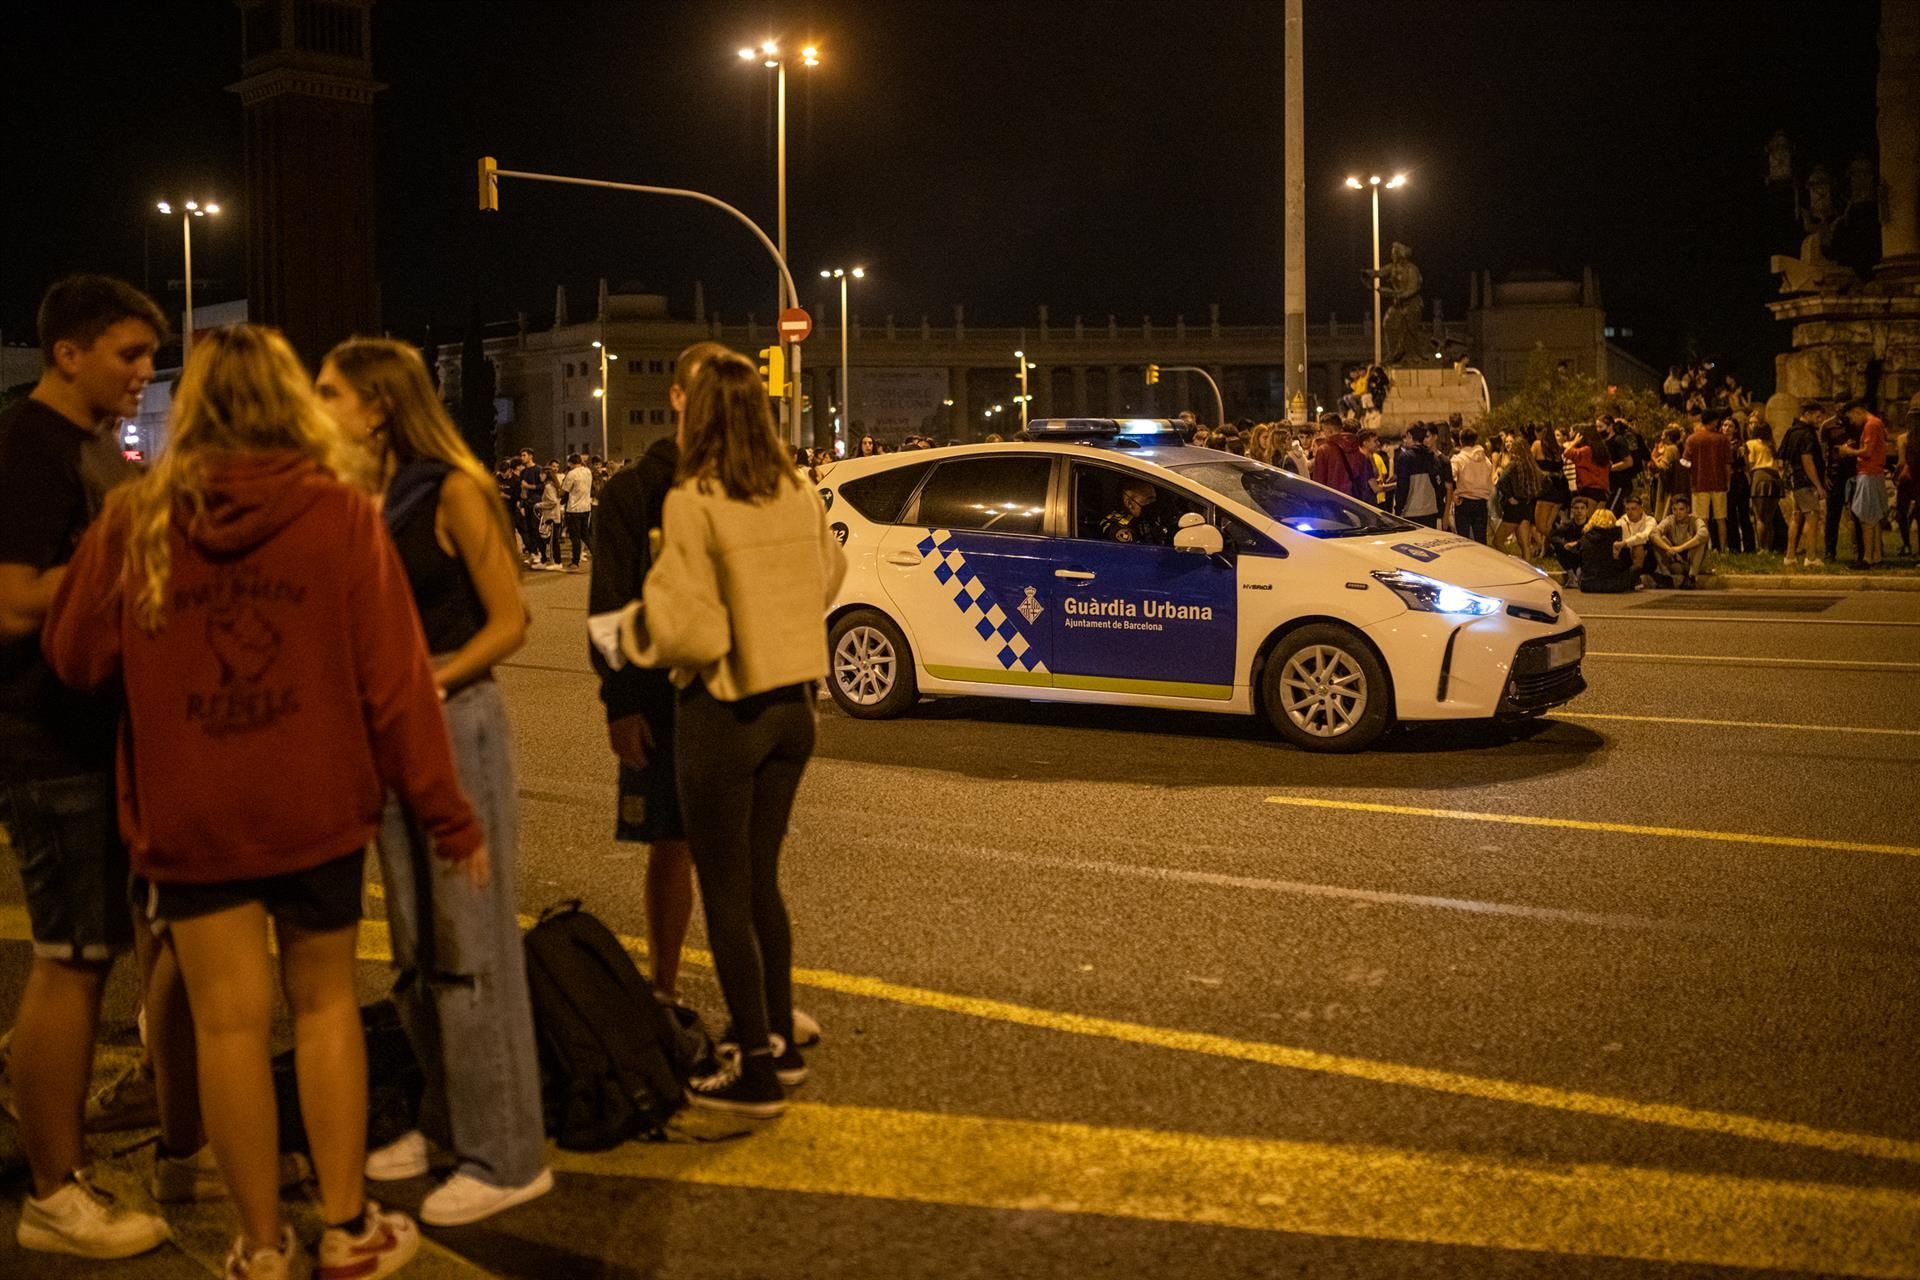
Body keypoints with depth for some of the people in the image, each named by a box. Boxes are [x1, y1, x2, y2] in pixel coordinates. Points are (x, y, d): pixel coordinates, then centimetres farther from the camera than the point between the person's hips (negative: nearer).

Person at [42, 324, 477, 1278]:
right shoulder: (339, 510, -9)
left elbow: (77, 658, 4)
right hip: (316, 804, 0)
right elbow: (393, 677, -9)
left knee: (229, 1022, 8)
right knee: (325, 1004, 16)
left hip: (188, 813, 0)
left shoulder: (137, 518, -5)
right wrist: (445, 813, -3)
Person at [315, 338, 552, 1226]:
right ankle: (446, 1121, 29)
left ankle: (507, 1156, 7)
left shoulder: (452, 492, -11)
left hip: (458, 726, -7)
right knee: (414, 944, 14)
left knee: (470, 941, -3)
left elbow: (510, 622, -11)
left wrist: (432, 682, -20)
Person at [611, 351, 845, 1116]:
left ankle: (756, 1070, 12)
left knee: (725, 892, 5)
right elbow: (827, 577, 16)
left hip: (725, 709, -6)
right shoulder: (800, 495, 2)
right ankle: (779, 1042, 29)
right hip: (793, 706, 7)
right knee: (761, 879, 20)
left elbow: (686, 626, -18)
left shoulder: (693, 502, -17)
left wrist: (631, 629, 1)